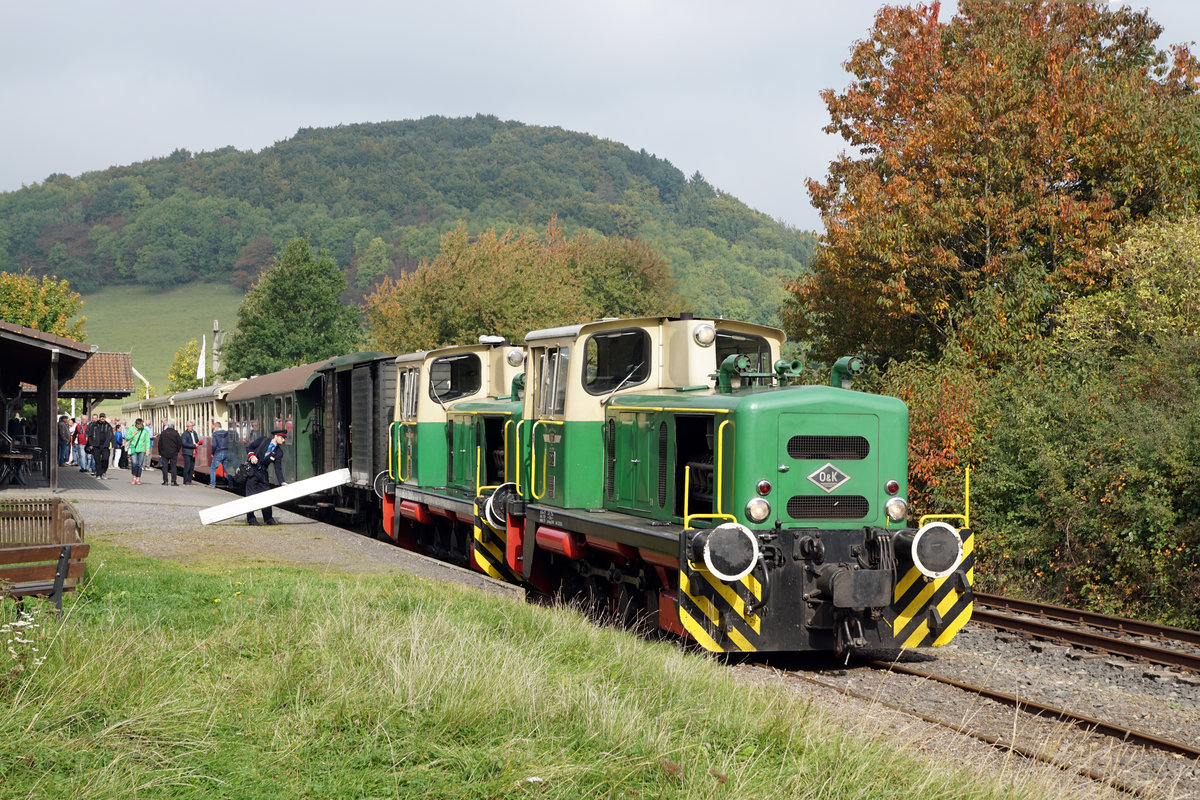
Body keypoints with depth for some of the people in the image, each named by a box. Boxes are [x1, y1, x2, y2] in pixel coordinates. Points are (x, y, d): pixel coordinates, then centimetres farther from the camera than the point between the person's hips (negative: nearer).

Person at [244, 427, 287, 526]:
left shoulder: (279, 452, 3)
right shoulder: (262, 440, -5)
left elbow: (278, 469, 0)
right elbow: (248, 447, 3)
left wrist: (283, 483, -12)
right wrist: (251, 456, -18)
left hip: (263, 473, 4)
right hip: (251, 470, -4)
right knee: (251, 495, -4)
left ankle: (268, 518, 15)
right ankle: (250, 519, 2)